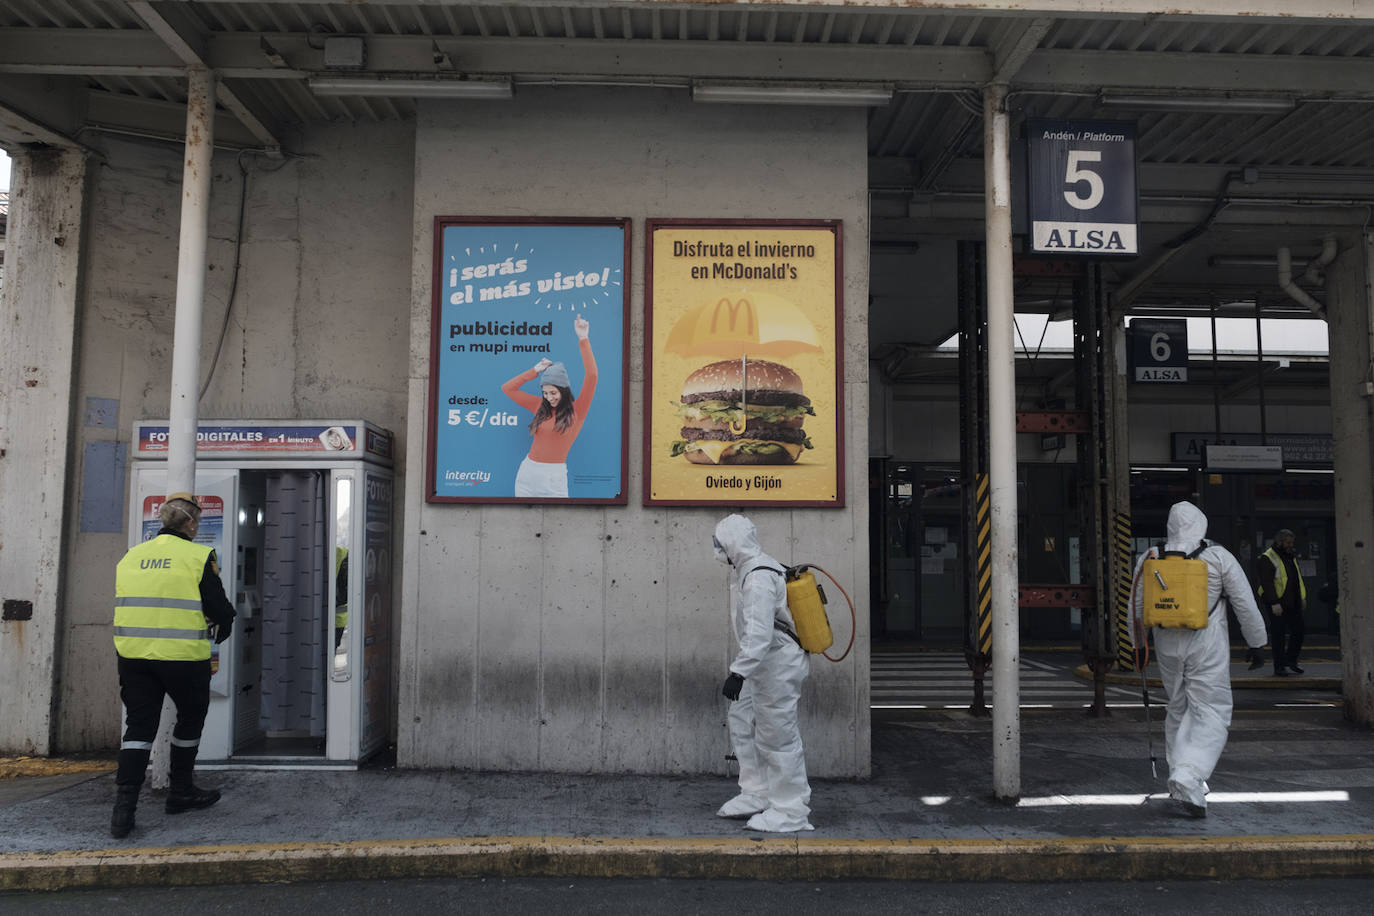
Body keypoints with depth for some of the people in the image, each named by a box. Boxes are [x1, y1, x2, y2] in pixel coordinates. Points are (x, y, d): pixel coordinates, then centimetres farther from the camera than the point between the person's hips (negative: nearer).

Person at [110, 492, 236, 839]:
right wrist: (222, 629, 14)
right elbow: (220, 609, -7)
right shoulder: (199, 557, -8)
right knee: (191, 718, 16)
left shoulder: (130, 557, 9)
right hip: (184, 657, -4)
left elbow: (128, 607, 18)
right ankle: (181, 791, 26)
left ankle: (124, 805, -1)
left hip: (133, 654, 4)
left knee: (139, 725, 8)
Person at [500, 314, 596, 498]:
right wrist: (535, 371, 7)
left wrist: (583, 339, -17)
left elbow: (591, 376, -15)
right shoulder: (540, 406, 9)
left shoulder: (577, 410, -3)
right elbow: (507, 388, 13)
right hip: (527, 472, 5)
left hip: (553, 477, -4)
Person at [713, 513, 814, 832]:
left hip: (777, 665, -11)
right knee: (742, 724, 17)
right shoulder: (748, 569, 11)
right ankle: (757, 795, 28)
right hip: (763, 666, 11)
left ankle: (790, 812, 7)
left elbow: (759, 633, -32)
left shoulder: (759, 578, -23)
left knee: (777, 736, -4)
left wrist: (738, 672, -35)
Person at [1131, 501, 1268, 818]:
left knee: (1178, 710, 18)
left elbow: (1136, 606, 8)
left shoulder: (1150, 558, 3)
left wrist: (1138, 644, 20)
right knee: (1211, 714, -2)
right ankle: (1188, 779, -19)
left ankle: (1181, 777, 23)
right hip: (1207, 645, -4)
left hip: (1167, 645, 4)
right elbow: (1246, 604, -2)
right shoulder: (1218, 557, -4)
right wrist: (1257, 643, 8)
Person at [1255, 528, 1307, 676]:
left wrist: (1303, 597, 18)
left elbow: (1298, 578, 24)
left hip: (1293, 603, 8)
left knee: (1298, 631, 9)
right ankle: (1279, 667, 6)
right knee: (1279, 635, -2)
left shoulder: (1291, 557, 15)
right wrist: (1274, 603, -22)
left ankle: (1291, 662, 24)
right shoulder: (1267, 559, -12)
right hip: (1277, 605, -8)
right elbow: (1267, 583, -18)